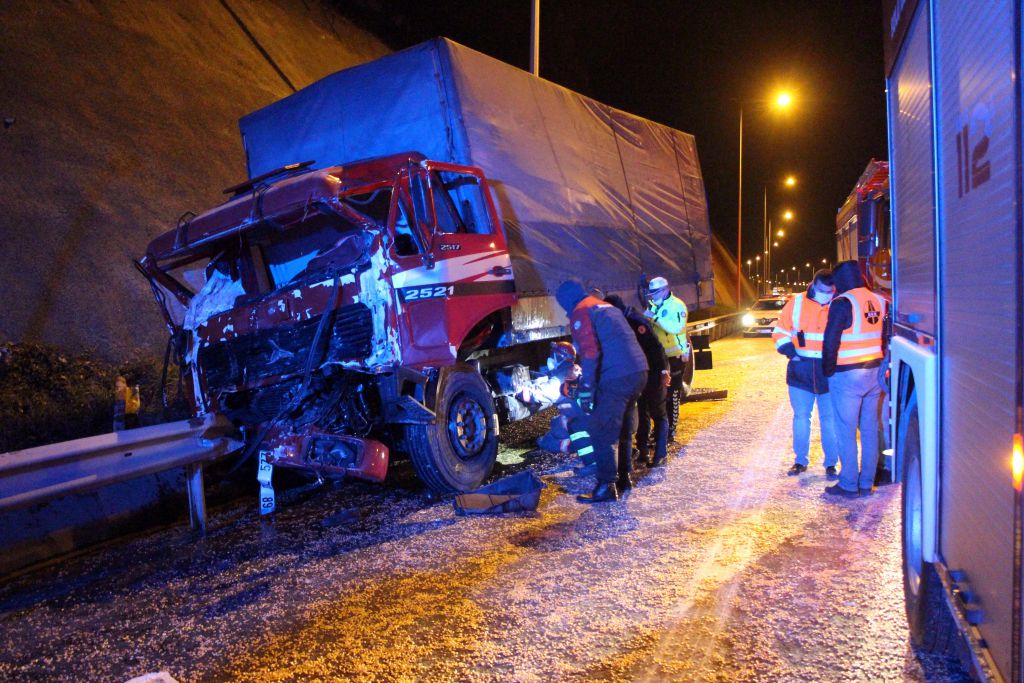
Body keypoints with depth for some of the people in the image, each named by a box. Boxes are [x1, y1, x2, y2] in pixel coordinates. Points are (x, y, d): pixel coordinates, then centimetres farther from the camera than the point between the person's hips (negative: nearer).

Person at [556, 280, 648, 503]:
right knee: (622, 429, 22)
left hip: (616, 378, -9)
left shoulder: (580, 312, -3)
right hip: (638, 371, 9)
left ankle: (607, 486, 1)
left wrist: (586, 388, -17)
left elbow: (590, 352, -16)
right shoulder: (608, 306, 24)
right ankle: (624, 476, 32)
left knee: (602, 433, -2)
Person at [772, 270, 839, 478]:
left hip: (830, 372, -1)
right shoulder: (797, 303, 0)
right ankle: (800, 461, 22)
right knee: (801, 417, 10)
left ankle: (831, 463, 17)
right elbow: (781, 331, 7)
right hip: (801, 370, 2)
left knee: (829, 418, 5)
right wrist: (790, 351, -7)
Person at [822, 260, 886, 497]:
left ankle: (849, 484, 5)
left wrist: (828, 369, -4)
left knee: (846, 431, 1)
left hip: (847, 375, -7)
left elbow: (831, 342, -16)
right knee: (870, 429, 12)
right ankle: (867, 482, 19)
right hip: (874, 373, 7)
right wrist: (878, 363, 16)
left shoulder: (842, 303, -14)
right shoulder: (878, 301, 8)